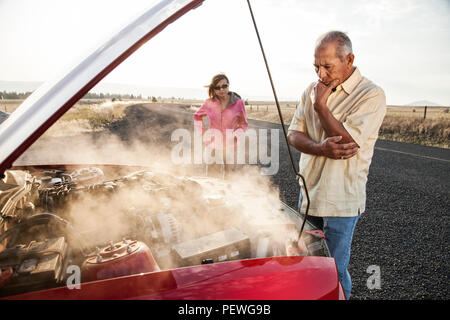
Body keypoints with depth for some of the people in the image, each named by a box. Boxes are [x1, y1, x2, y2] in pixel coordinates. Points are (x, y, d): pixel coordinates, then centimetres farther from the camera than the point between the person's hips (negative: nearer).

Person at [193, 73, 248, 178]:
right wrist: (202, 133, 8)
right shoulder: (209, 103, 0)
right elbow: (197, 116, 19)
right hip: (213, 144, 0)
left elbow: (243, 124, 8)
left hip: (230, 145, 0)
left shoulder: (238, 102, -4)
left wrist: (234, 136, -9)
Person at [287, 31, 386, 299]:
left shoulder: (371, 95, -12)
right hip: (309, 192, 6)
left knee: (334, 271, 5)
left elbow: (347, 142, -22)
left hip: (342, 200, -6)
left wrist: (321, 105, -15)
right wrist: (321, 148, -18)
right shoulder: (313, 90, 7)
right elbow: (294, 134, 2)